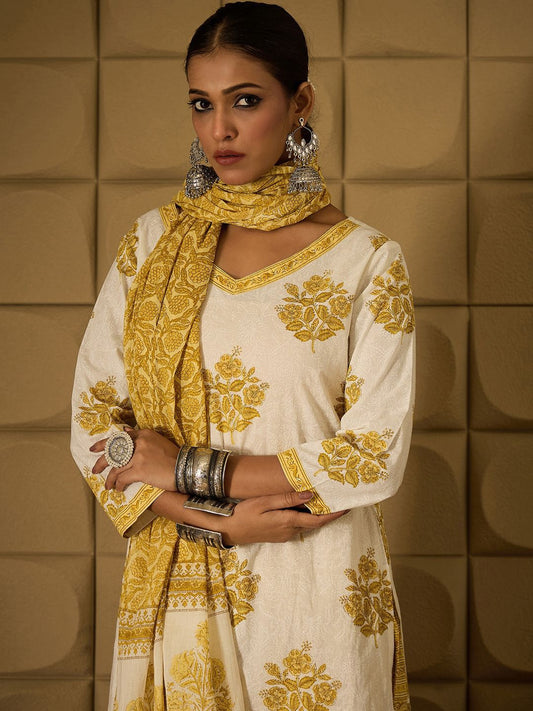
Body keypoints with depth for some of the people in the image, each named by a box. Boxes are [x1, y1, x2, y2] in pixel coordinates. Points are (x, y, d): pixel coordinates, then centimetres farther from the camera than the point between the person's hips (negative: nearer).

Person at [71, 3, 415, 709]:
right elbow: (93, 421, -2)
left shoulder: (367, 261, -7)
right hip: (177, 587, 2)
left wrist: (189, 469, -14)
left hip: (316, 589, -2)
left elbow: (374, 457, -12)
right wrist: (215, 518, -15)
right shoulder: (153, 242, 2)